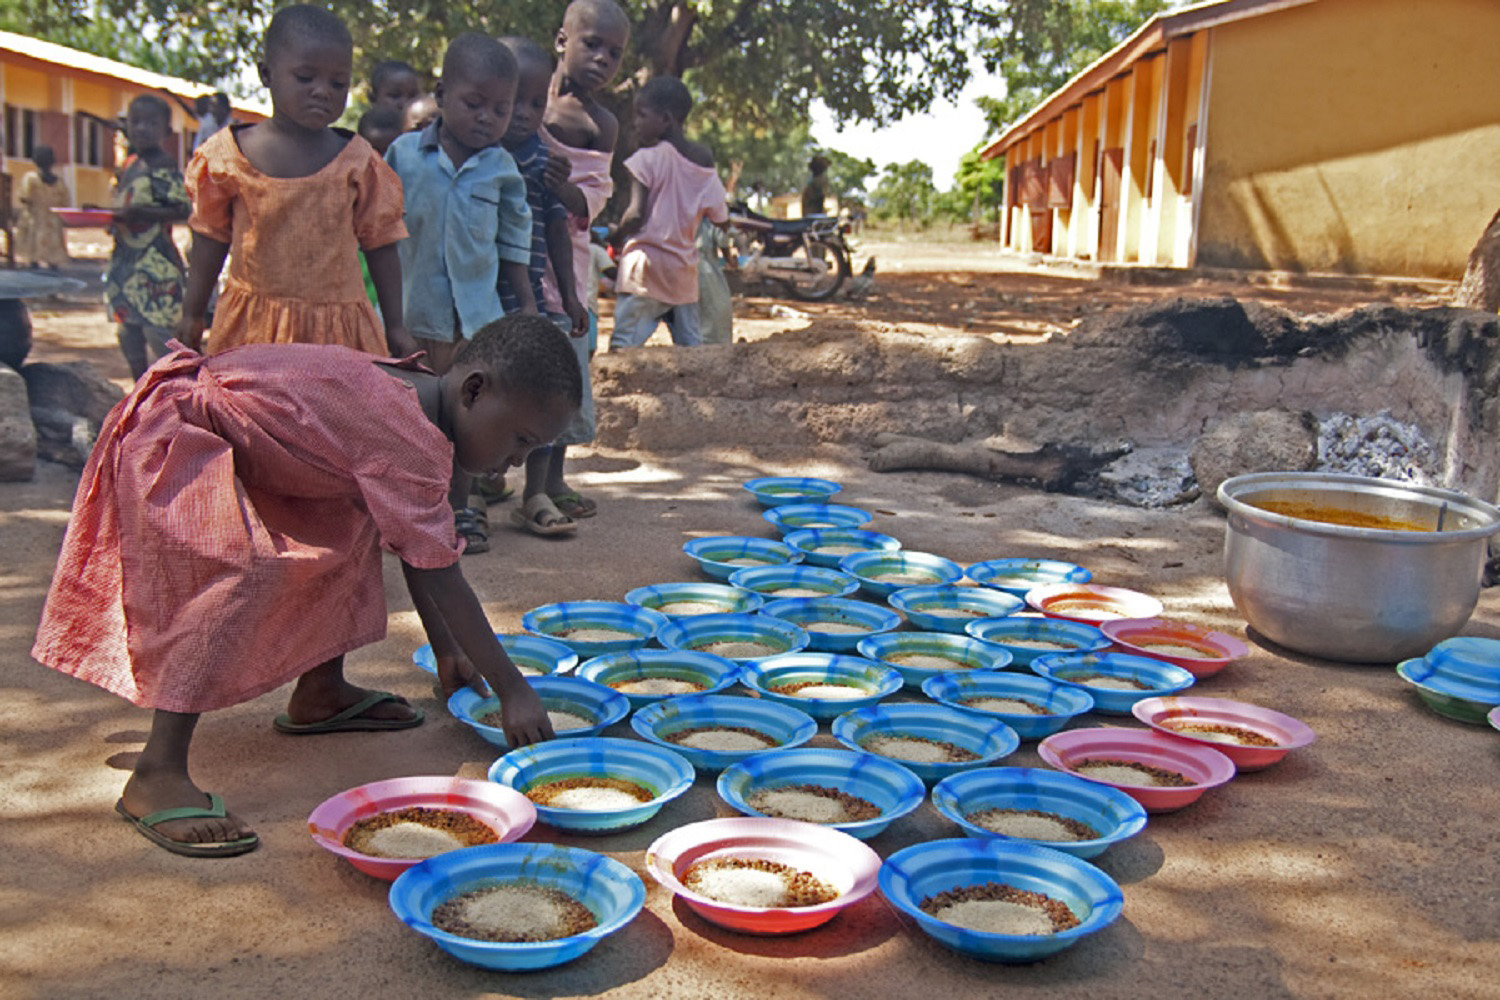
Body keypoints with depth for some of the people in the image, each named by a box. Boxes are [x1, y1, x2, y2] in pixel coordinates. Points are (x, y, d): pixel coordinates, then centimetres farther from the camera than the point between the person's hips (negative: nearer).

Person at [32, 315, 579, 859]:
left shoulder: (416, 396, 1)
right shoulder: (409, 435, -30)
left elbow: (414, 546, 11)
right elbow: (439, 574, -29)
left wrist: (446, 649, 16)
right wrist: (513, 692, -23)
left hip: (234, 439, 10)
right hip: (169, 433, -10)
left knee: (354, 522, 13)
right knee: (247, 569, -29)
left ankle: (319, 693, 23)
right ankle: (156, 775, -27)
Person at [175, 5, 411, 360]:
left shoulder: (358, 161, 2)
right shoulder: (230, 153, 1)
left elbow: (380, 246, 7)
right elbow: (211, 238, 9)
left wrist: (395, 326, 7)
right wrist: (192, 314, 10)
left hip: (337, 330, 0)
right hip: (254, 324, 0)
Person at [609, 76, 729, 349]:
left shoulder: (649, 157, -9)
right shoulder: (704, 158, 9)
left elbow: (636, 215, -17)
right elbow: (720, 218, 11)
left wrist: (616, 236, 1)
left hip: (646, 265, -6)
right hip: (685, 267, 6)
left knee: (622, 345, -8)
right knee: (691, 346, 11)